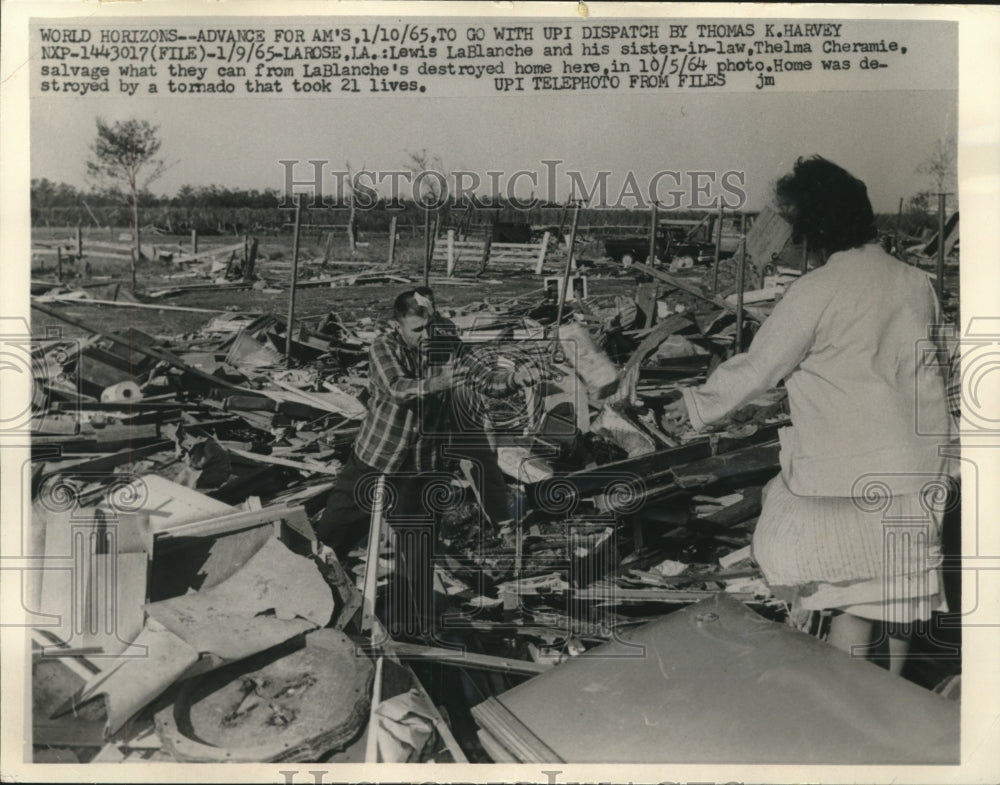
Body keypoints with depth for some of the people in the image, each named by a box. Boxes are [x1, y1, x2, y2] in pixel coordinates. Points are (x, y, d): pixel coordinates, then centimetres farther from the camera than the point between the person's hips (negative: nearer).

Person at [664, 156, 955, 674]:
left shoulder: (816, 292, -15)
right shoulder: (916, 283, 5)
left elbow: (756, 370, -9)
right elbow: (930, 368, 15)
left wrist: (698, 405, 5)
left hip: (850, 474, -7)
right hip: (919, 467, 7)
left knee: (850, 599, 4)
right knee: (899, 588, 18)